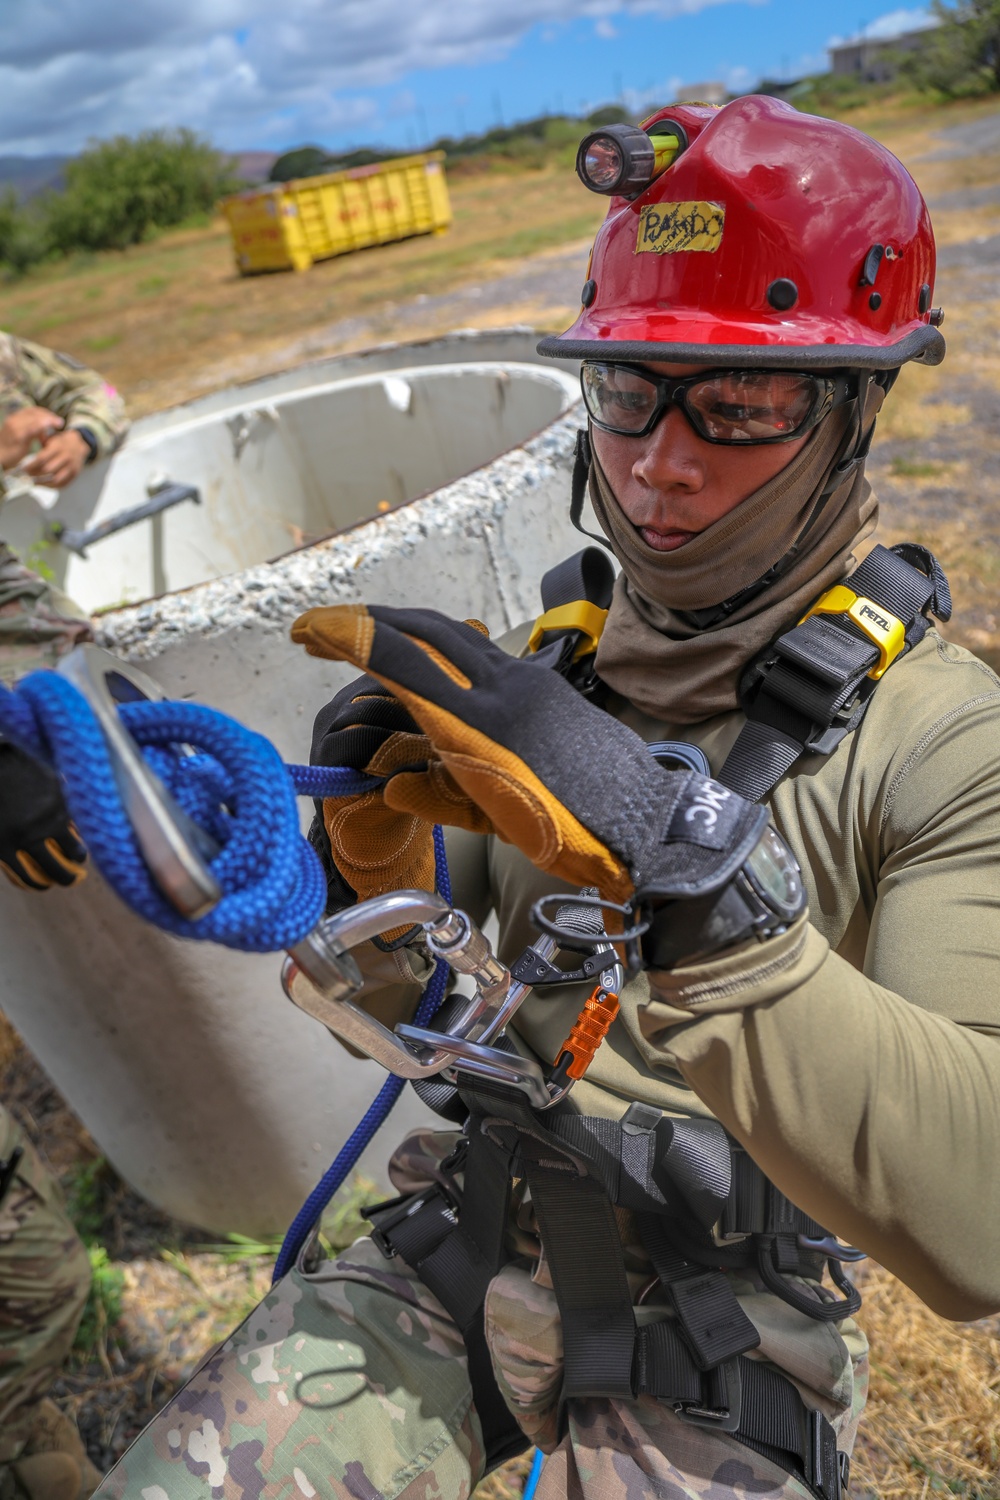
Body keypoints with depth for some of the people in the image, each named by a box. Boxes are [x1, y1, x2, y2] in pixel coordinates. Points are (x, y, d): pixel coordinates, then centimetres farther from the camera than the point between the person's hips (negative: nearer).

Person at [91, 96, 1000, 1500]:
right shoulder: (544, 668, -3)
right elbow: (406, 1017, 3)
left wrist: (679, 856, -40)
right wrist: (378, 878, -19)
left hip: (706, 1360, -2)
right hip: (463, 1245, 3)